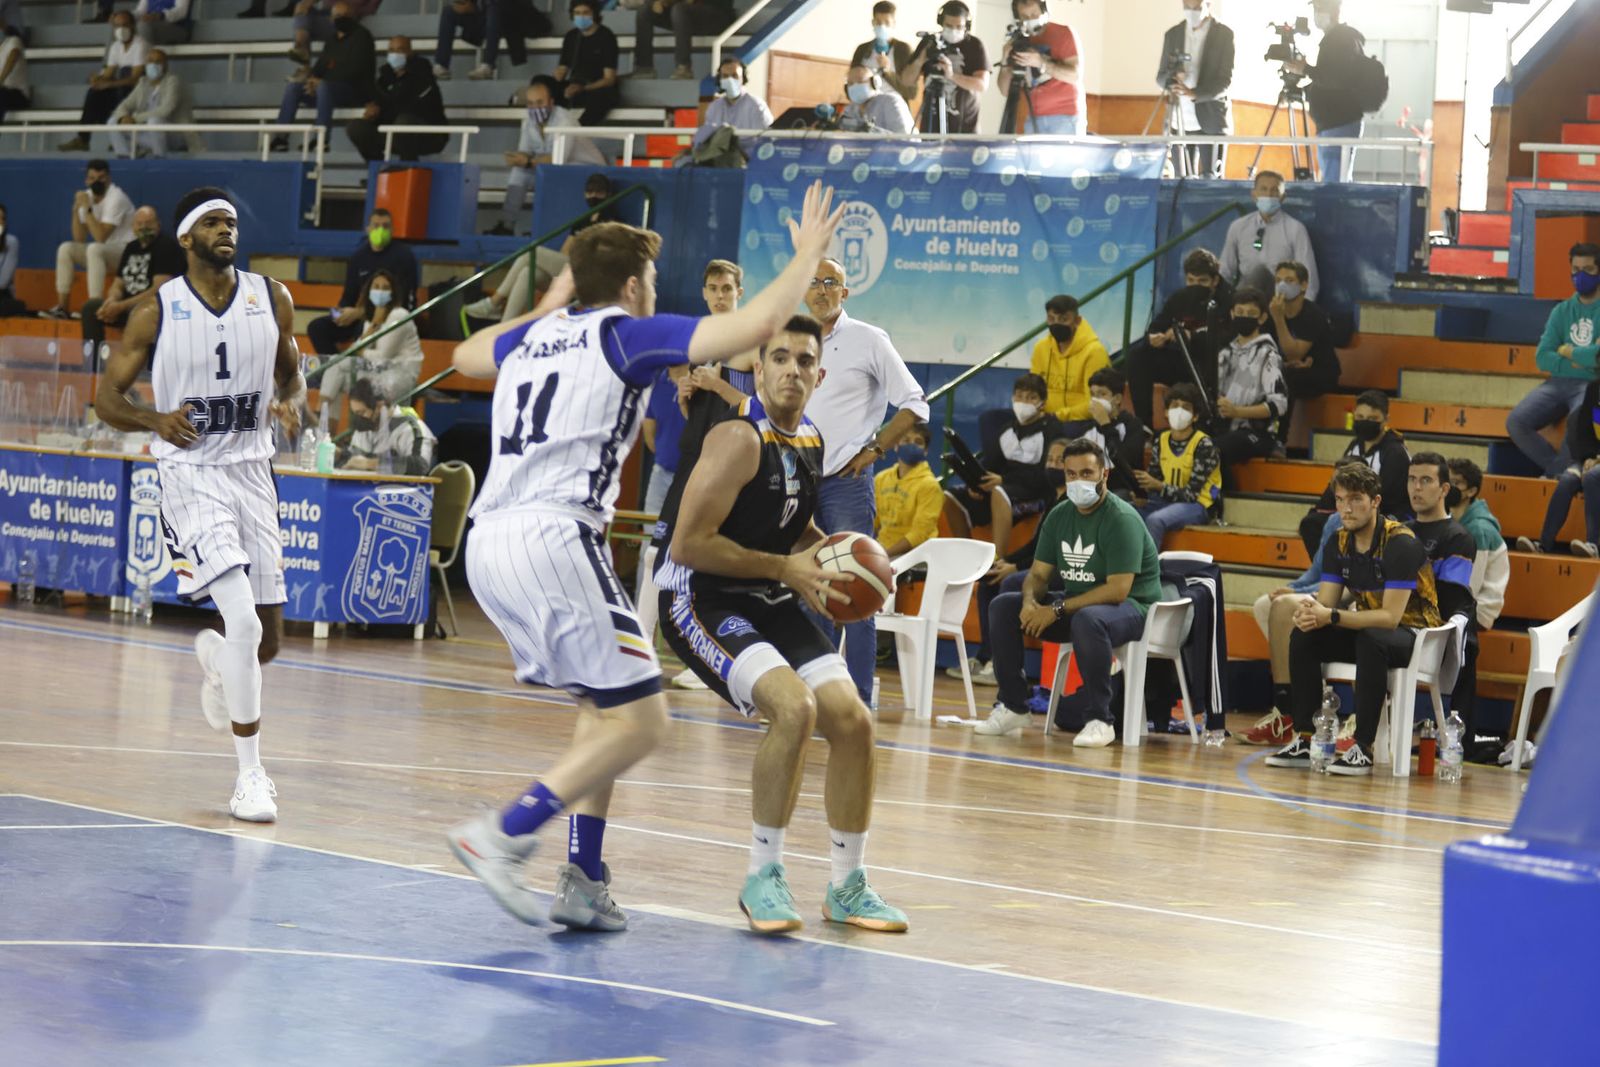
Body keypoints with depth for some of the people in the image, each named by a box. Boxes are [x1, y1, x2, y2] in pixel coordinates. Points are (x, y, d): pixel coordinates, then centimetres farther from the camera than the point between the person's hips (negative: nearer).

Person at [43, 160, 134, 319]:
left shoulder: (116, 197, -19)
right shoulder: (87, 196, 3)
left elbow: (101, 237, -27)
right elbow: (79, 239, -2)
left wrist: (87, 208, -26)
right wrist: (76, 209, -13)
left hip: (128, 250, -8)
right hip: (103, 252, 8)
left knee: (94, 249, -34)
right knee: (66, 248, -7)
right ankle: (61, 308, -8)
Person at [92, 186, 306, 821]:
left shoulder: (272, 300, 3)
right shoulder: (157, 313, -6)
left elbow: (291, 372, 18)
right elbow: (107, 399, 1)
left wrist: (290, 404, -6)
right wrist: (155, 419, -19)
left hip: (253, 471, 4)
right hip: (191, 475, -4)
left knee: (267, 640, 8)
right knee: (243, 619, -21)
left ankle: (216, 662, 48)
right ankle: (250, 775, -12)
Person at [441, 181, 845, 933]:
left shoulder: (533, 337, 20)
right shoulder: (625, 333, 1)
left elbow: (465, 355, 44)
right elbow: (758, 323, -5)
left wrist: (547, 306, 48)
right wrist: (808, 252, 10)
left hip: (488, 541, 8)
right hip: (554, 539, -8)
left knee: (605, 707, 19)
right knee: (638, 721, -4)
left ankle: (583, 880, 13)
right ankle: (503, 837, -14)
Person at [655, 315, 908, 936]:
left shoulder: (811, 442, 7)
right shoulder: (740, 439, -19)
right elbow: (688, 544, -24)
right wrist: (784, 568, -20)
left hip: (769, 603, 8)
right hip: (700, 600, -8)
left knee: (852, 719, -1)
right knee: (795, 706, -28)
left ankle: (848, 888, 15)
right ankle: (763, 877, -12)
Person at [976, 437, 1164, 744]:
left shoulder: (1122, 519, -18)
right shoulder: (1059, 515, 4)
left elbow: (1117, 590, -26)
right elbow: (1039, 574, 7)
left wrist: (1058, 610, -26)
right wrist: (1031, 601, -18)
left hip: (1131, 607, -8)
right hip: (1075, 605, 8)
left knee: (1087, 619, -41)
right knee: (1002, 606, -5)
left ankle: (1100, 720, -29)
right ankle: (1012, 707, 0)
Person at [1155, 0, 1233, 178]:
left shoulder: (1224, 34, -2)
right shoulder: (1173, 34, 9)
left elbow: (1225, 80, -9)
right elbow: (1161, 75, 11)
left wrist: (1195, 93, -24)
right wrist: (1171, 82, -14)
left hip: (1211, 121, -4)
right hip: (1181, 121, 4)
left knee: (1211, 179, -6)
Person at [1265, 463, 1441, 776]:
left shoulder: (1400, 543, -22)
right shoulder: (1338, 543, 0)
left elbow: (1390, 617, -28)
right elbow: (1325, 603, -3)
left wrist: (1331, 617, -35)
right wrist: (1311, 614, -28)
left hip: (1411, 631, -7)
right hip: (1366, 628, 7)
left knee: (1371, 640, -38)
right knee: (1303, 636, -14)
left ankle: (1364, 748, -33)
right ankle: (1304, 741, -13)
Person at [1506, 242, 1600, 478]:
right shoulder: (1562, 311, 14)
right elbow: (1542, 357, 5)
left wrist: (1568, 352, -3)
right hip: (1559, 382, 5)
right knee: (1516, 422, -19)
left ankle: (1555, 474, -10)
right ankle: (1560, 469, -6)